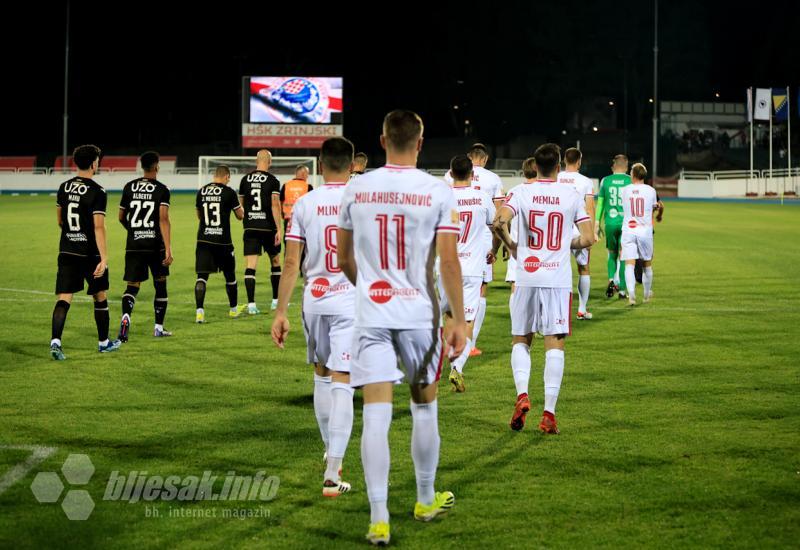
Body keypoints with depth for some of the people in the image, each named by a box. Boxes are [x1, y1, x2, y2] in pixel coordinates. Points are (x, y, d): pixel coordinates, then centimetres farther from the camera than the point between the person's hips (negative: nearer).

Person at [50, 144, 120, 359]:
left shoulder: (64, 187, 6)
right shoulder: (97, 192, -13)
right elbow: (98, 227, -19)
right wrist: (104, 258, -20)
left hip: (66, 251, 4)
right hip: (90, 253, -4)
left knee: (64, 298, -1)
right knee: (100, 296, 14)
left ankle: (55, 341, -19)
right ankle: (103, 342, 25)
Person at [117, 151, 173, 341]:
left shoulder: (129, 187, 5)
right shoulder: (161, 189, -6)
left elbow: (121, 217, 14)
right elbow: (163, 219, -15)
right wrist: (168, 249, -17)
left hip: (134, 245, 2)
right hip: (155, 245, -2)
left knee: (132, 286, 1)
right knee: (160, 285, 15)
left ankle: (126, 316, -29)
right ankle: (158, 328, 19)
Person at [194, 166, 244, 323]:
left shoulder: (201, 192, 5)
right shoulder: (229, 192, -7)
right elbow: (240, 215, 2)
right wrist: (240, 206, 22)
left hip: (203, 239, 2)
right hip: (223, 241, -2)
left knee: (202, 276, -1)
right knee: (230, 276, 15)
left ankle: (199, 310, -18)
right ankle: (233, 310, 29)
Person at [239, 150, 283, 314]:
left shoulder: (245, 179, 6)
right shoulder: (273, 181, -6)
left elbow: (241, 204, 13)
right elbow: (275, 205, -14)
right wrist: (279, 229, -13)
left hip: (250, 227, 2)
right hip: (268, 227, -2)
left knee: (250, 265, -2)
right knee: (275, 261, 16)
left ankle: (251, 304, -12)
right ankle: (276, 300, 22)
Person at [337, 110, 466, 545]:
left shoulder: (356, 189, 2)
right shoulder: (438, 192, -6)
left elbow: (343, 258, 11)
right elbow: (448, 261, -9)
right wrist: (458, 320, -3)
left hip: (371, 313, 1)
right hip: (418, 313, -1)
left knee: (376, 415, -2)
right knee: (424, 406, 17)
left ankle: (379, 518, -6)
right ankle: (426, 501, 31)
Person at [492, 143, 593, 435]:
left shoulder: (522, 192, 0)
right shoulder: (572, 195, 1)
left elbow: (499, 222, -16)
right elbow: (587, 239, -1)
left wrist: (511, 245, 3)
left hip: (527, 277, 0)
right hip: (559, 278, 0)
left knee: (520, 341, 14)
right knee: (554, 343, 0)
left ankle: (522, 395, -7)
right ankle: (549, 413, -4)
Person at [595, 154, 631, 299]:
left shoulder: (605, 181, 3)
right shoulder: (631, 181, -1)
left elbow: (600, 204, 5)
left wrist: (596, 224, 10)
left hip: (610, 222, 1)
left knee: (612, 254, 17)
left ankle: (611, 280, -6)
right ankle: (622, 289, 6)